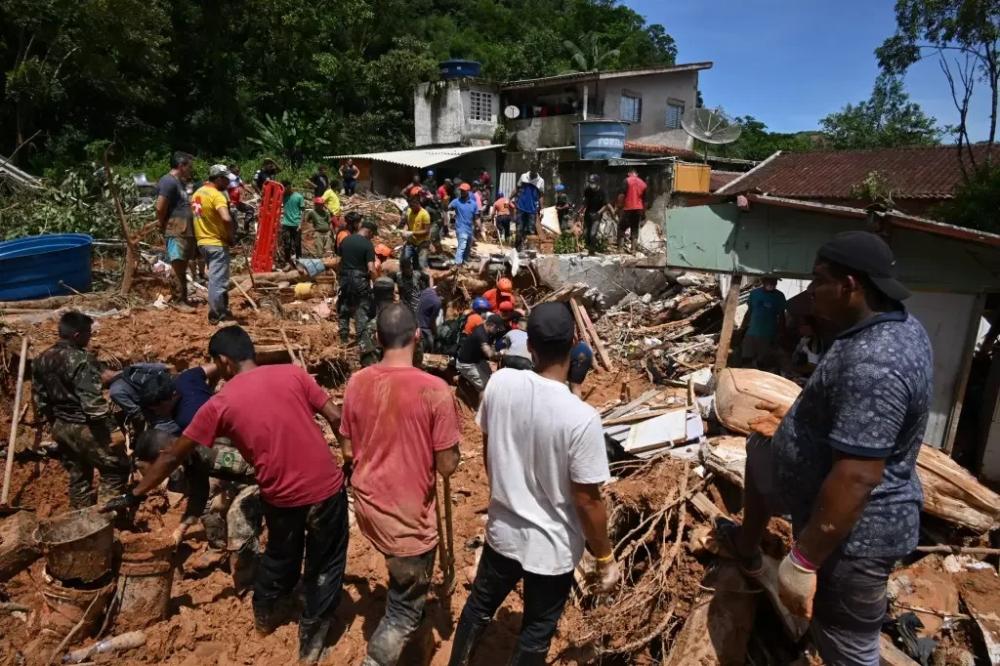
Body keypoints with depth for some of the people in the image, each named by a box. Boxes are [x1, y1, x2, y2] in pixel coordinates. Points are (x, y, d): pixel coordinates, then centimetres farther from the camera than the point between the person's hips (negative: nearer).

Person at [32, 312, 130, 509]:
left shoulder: (41, 360, 6)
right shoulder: (82, 360, -21)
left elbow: (39, 399, 15)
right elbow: (92, 401, -25)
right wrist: (112, 429, -22)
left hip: (59, 428, 9)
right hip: (83, 427, -9)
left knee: (78, 477, 19)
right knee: (116, 469, 1)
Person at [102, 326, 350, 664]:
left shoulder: (220, 404, -2)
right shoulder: (293, 373, -2)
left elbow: (173, 456, 5)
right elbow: (336, 418, -4)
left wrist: (134, 495, 17)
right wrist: (352, 455, 9)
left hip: (281, 497, 1)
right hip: (326, 487, -1)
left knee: (280, 556, 31)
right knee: (325, 563, 20)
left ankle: (264, 613, 53)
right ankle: (311, 638, 32)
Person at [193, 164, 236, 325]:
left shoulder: (197, 193, 12)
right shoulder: (216, 195, -17)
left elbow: (196, 217, 19)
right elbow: (226, 219, -32)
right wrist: (230, 236, -16)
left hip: (203, 242, 9)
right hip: (217, 244, -9)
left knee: (215, 278, 19)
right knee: (218, 280, -2)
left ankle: (222, 311, 29)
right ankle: (217, 316, 3)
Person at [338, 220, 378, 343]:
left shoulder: (345, 240, 4)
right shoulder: (368, 245, -13)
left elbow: (340, 260, 10)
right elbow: (371, 269, -19)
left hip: (345, 278, 5)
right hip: (360, 280, -5)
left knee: (344, 307, 15)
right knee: (362, 309, 4)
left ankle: (344, 336, 22)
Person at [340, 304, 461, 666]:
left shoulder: (357, 383, -7)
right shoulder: (435, 390, -23)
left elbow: (349, 446, 4)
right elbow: (447, 466, -17)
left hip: (367, 505, 6)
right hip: (409, 515, -6)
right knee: (405, 612, 13)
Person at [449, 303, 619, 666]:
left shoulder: (500, 383, -16)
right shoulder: (581, 418, -30)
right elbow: (587, 502, -20)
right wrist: (605, 559, -3)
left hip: (502, 529, 4)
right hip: (552, 548, -4)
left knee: (479, 606, 29)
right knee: (536, 633, 22)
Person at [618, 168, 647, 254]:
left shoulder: (627, 181, -2)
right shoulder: (643, 183, 12)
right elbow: (644, 200, 15)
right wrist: (644, 213, 21)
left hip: (628, 209, -4)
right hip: (638, 209, 4)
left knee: (621, 228, 4)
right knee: (635, 230, 9)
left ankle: (620, 248, -5)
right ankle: (634, 250, 5)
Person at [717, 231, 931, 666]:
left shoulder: (872, 364, -34)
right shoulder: (898, 326, -1)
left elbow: (857, 478, -36)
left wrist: (803, 560, -30)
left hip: (851, 532, -10)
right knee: (758, 453, 31)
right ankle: (746, 549, 51)